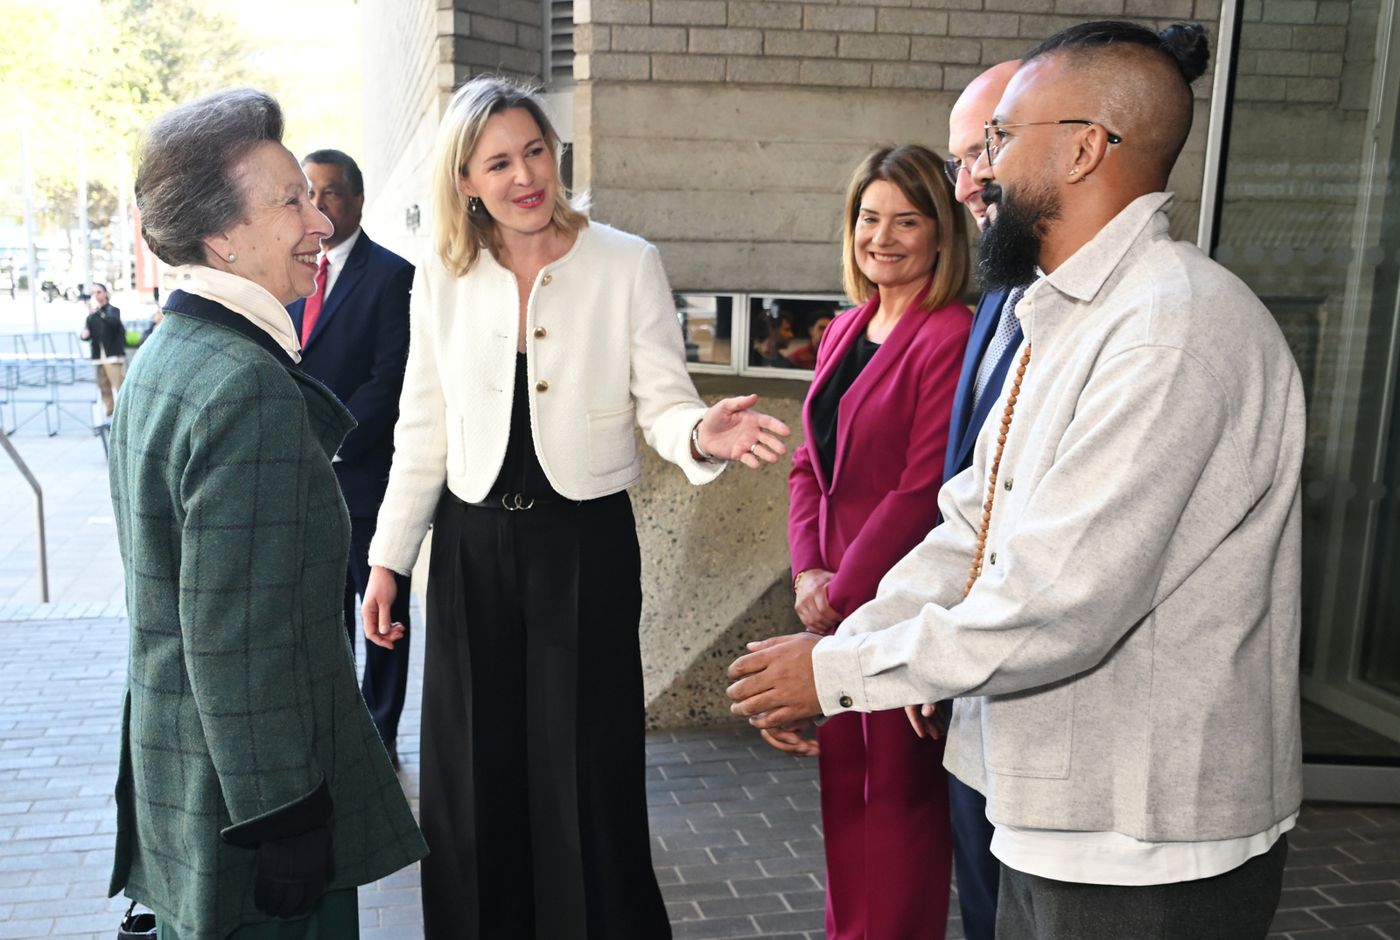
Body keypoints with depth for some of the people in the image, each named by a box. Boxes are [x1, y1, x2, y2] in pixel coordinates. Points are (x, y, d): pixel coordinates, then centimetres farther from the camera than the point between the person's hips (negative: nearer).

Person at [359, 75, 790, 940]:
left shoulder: (627, 264, -5)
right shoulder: (440, 278, 3)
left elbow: (663, 402, -8)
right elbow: (423, 432, 8)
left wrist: (700, 434, -31)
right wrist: (388, 558, 7)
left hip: (586, 545, -2)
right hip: (474, 548, 3)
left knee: (586, 780, 4)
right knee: (473, 783, 11)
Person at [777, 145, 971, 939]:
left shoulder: (950, 338, -15)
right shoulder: (845, 333, 11)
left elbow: (923, 491, -18)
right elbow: (811, 463, 11)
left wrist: (844, 590, -13)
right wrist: (809, 572, -2)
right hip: (835, 598, 8)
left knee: (897, 790, 6)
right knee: (844, 780, 18)